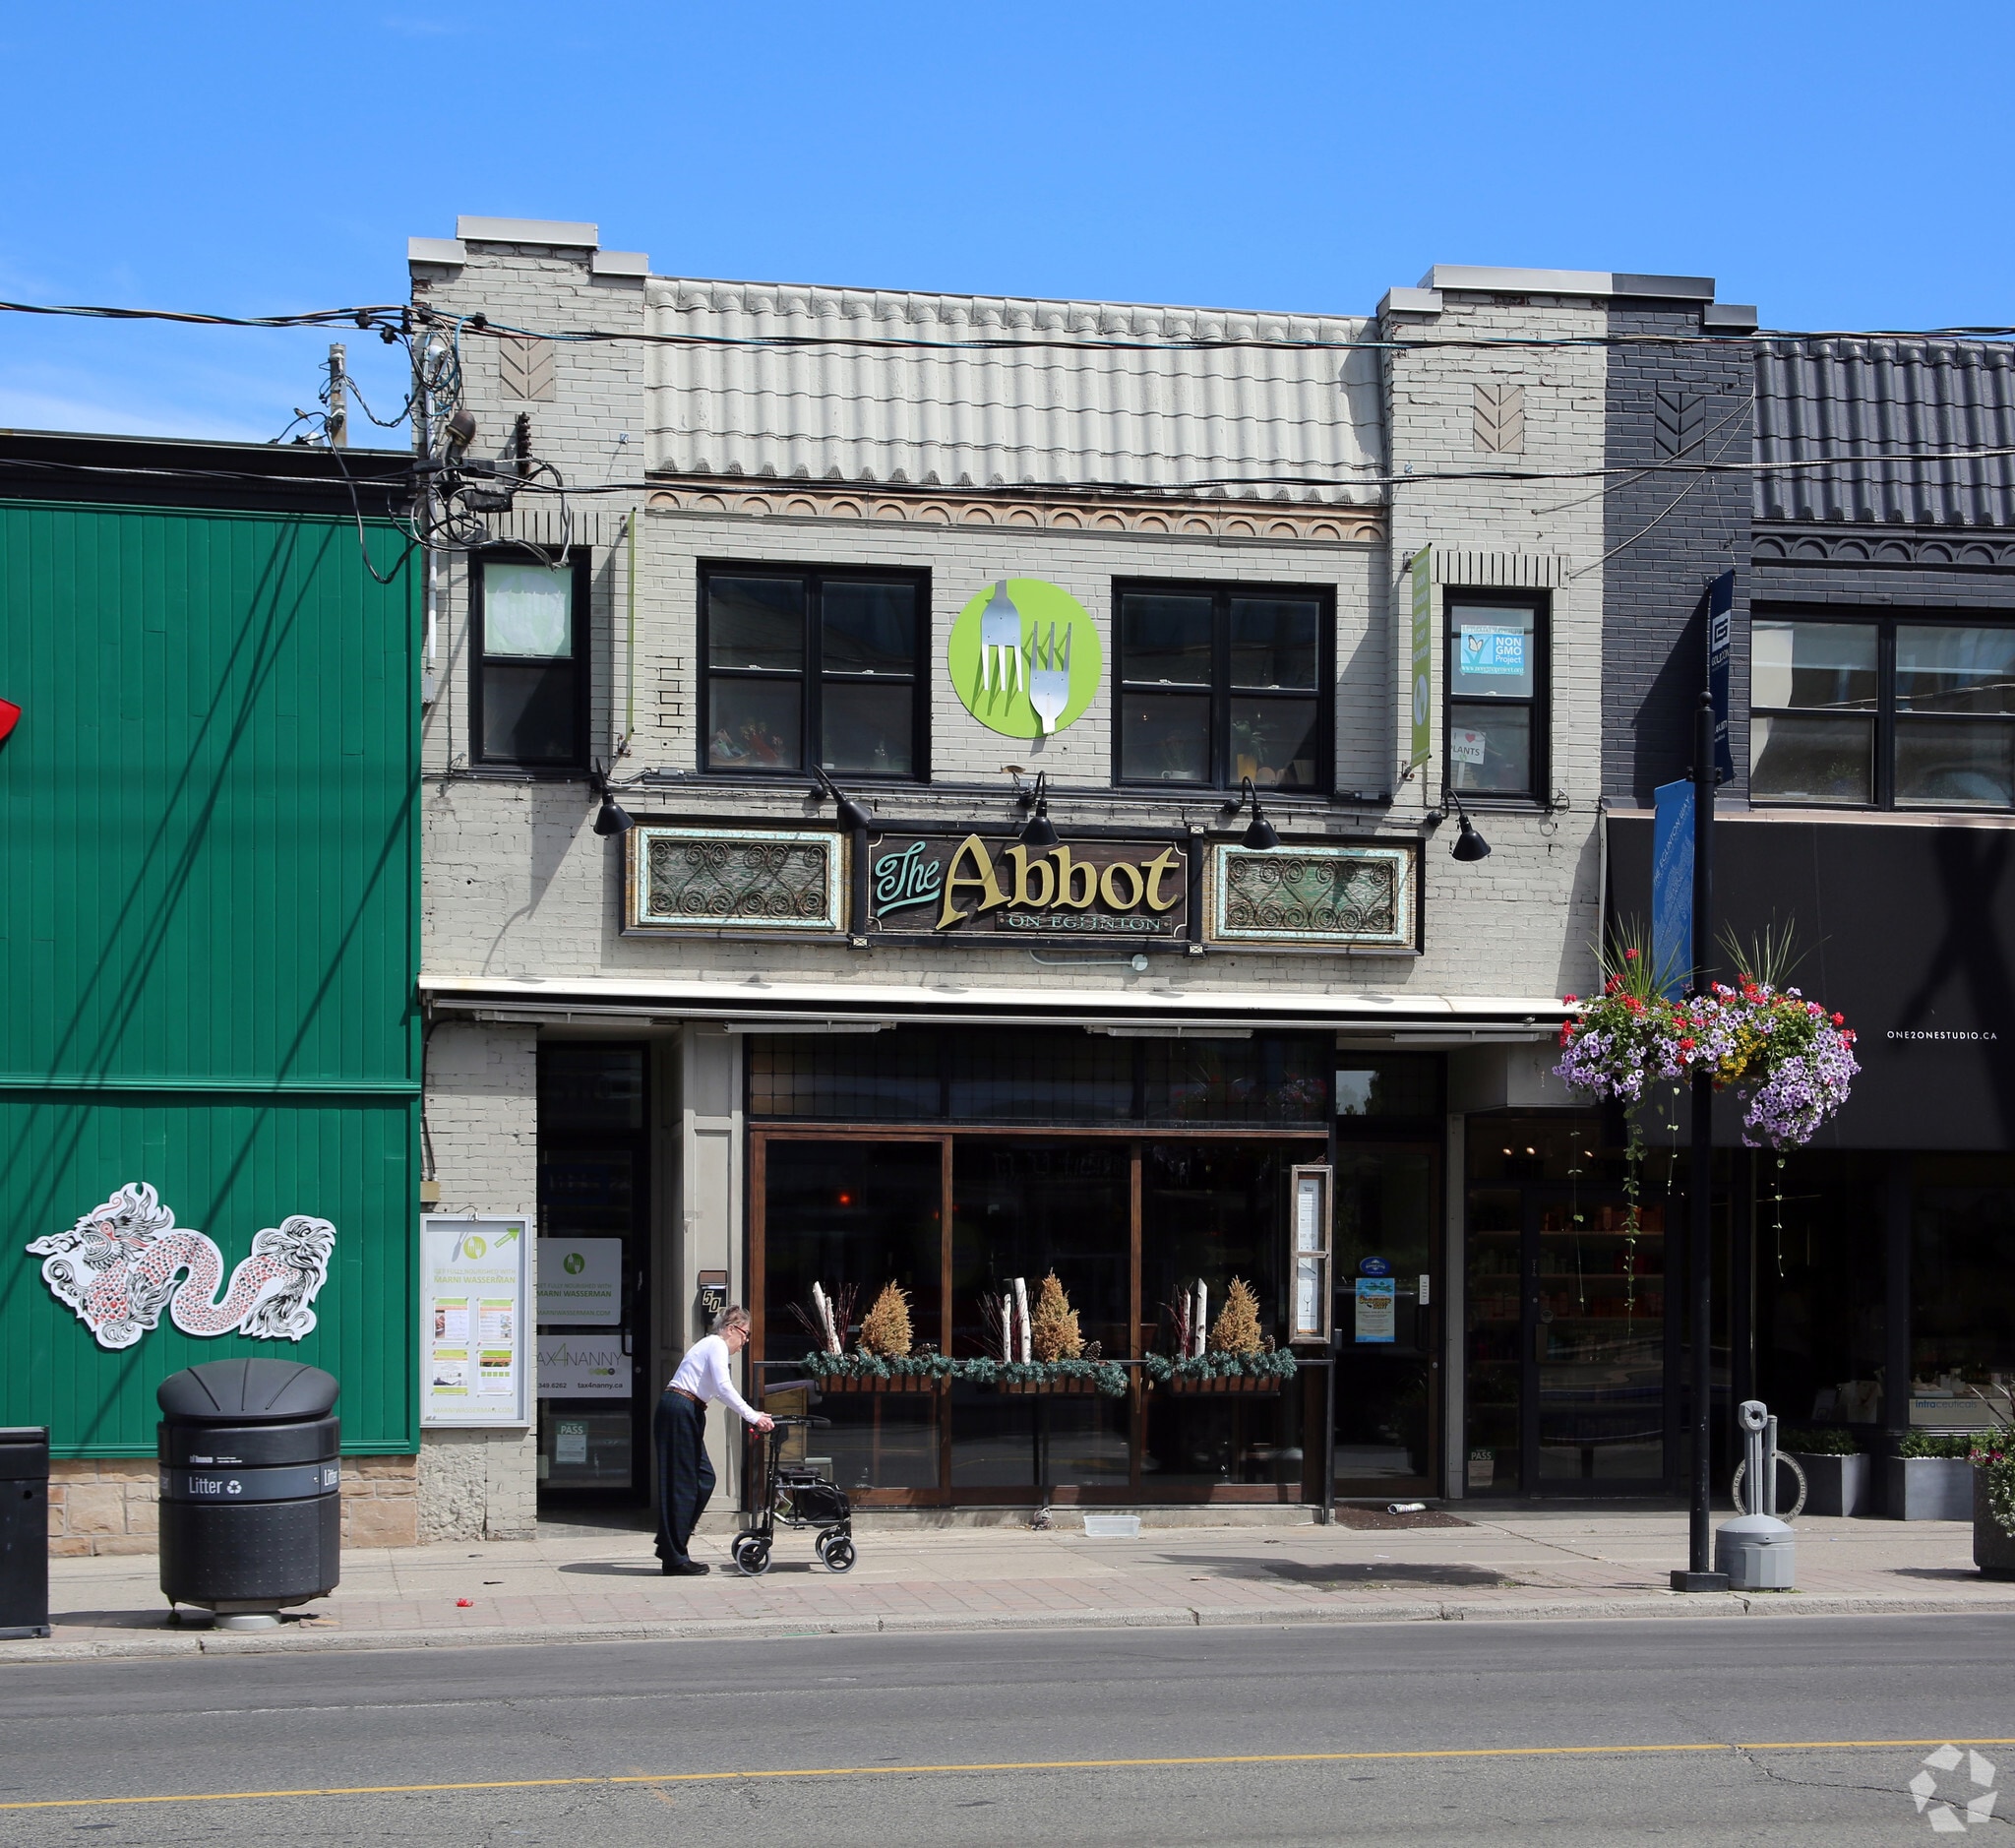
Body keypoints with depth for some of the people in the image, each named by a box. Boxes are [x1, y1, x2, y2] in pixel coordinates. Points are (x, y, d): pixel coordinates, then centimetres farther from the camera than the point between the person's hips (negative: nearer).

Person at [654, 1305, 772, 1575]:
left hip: (683, 1414, 10)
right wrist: (752, 1416, -19)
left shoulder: (712, 1345, 22)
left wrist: (752, 1415, 23)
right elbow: (724, 1388, -21)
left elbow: (718, 1391, 25)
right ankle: (674, 1559, -3)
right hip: (679, 1413, -10)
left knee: (704, 1478, 11)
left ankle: (670, 1545, 14)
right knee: (682, 1484, -6)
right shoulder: (717, 1346, -9)